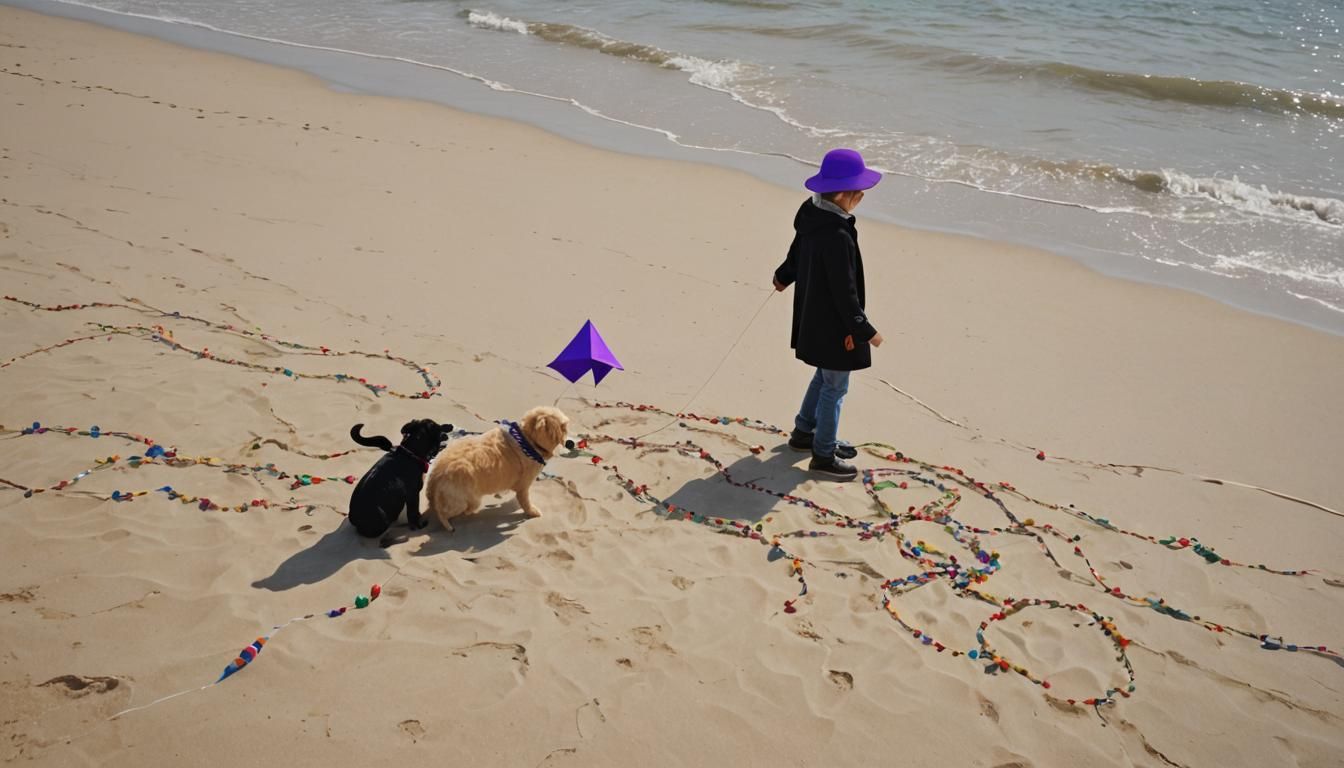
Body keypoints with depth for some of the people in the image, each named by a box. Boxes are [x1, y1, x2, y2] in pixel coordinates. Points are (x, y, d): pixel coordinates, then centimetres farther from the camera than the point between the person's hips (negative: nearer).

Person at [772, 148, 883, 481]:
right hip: (833, 325, -10)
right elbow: (844, 291, -26)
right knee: (835, 386, 5)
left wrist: (783, 276, 37)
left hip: (813, 316, 10)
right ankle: (824, 455, 18)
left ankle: (804, 432, 42)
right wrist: (864, 330, -15)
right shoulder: (837, 236, -31)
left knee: (825, 376, 26)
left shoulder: (812, 216, -3)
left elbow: (796, 252, 17)